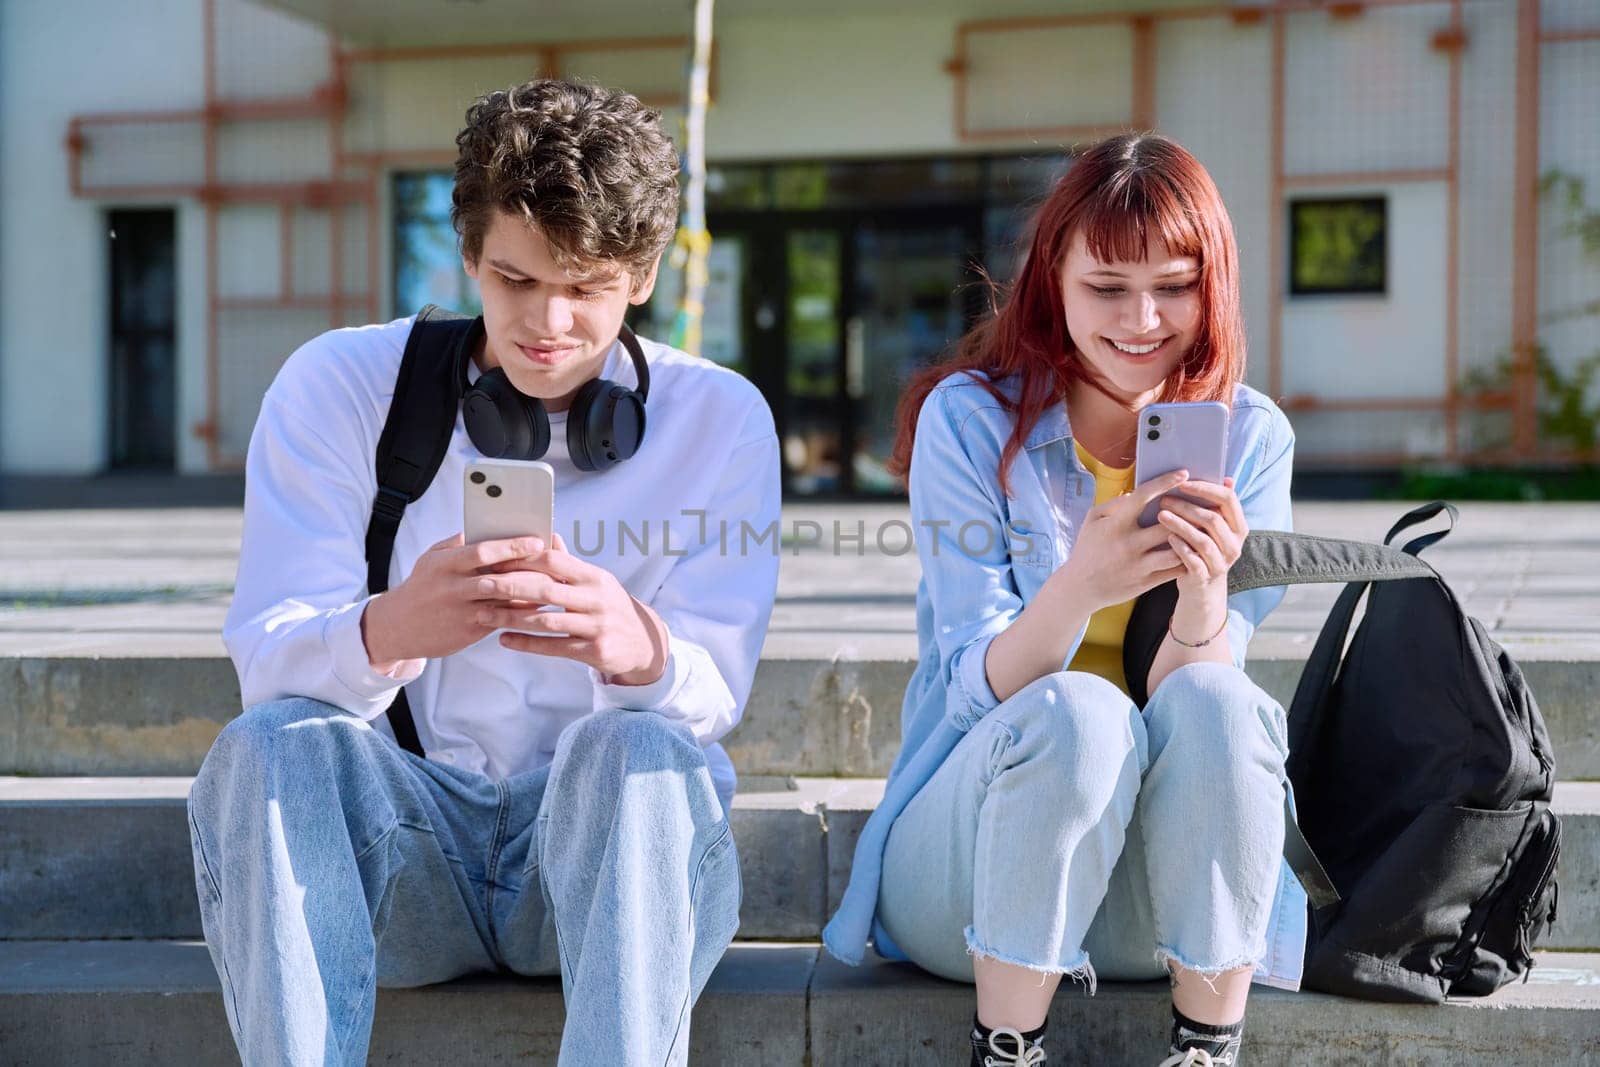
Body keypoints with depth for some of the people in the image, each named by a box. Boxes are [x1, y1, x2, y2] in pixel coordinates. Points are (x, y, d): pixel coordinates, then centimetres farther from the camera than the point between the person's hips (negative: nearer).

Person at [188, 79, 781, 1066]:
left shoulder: (721, 418, 0)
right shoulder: (338, 386, -1)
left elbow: (713, 697, -8)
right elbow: (267, 665, -11)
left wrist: (641, 649, -34)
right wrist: (388, 630, -36)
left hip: (616, 839, 0)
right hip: (414, 838, 1)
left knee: (639, 745, -33)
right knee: (272, 745, -30)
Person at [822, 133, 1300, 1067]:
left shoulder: (1250, 436, -1)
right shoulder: (969, 418, -7)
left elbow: (1196, 684, -8)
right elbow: (980, 691, -14)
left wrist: (1205, 589, -31)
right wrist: (1077, 587, -35)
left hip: (1163, 878, 2)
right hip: (968, 872, -2)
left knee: (1213, 701, -29)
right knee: (1077, 712, -32)